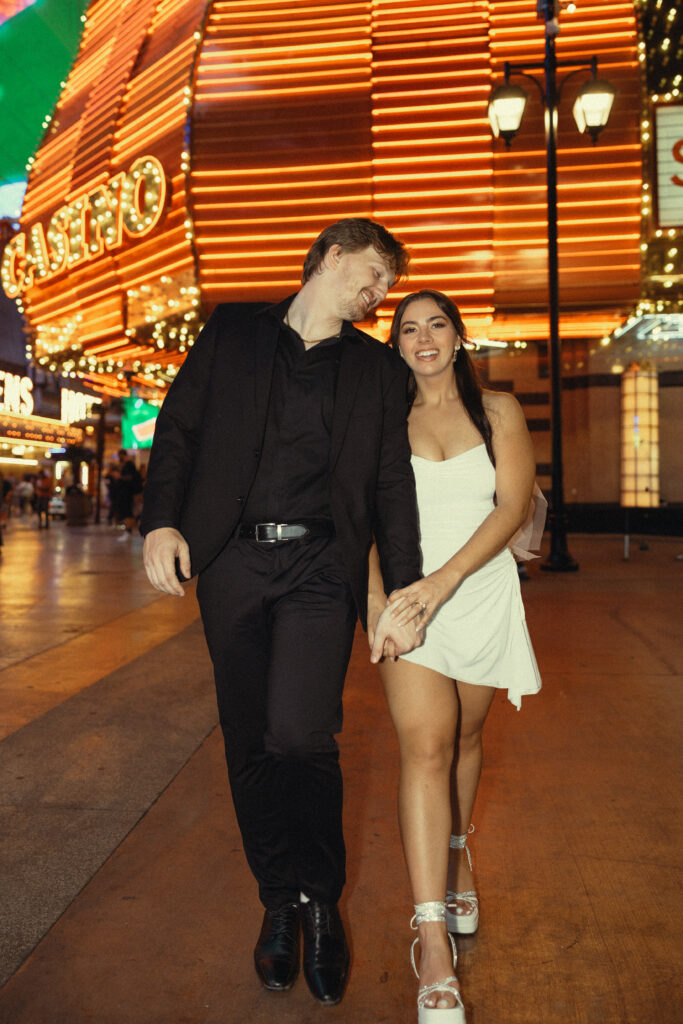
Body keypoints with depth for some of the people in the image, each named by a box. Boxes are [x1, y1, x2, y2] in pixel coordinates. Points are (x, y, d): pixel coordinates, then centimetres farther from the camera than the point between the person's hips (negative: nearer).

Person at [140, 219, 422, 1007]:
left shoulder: (376, 367, 13)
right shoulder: (232, 331, 12)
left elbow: (393, 485, 9)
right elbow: (178, 426, 7)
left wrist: (405, 594, 2)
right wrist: (161, 520, -8)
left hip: (321, 566, -1)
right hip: (233, 564, 1)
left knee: (299, 735, -14)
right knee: (250, 743, 7)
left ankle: (320, 900, 12)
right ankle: (279, 900, 27)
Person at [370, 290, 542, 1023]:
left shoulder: (498, 412, 4)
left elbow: (512, 508, -7)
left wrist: (442, 582, -19)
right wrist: (378, 599, -12)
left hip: (481, 596, 1)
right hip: (409, 598, -1)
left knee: (465, 738, 15)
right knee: (425, 749, -10)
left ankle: (456, 855, 42)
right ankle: (432, 939, -6)